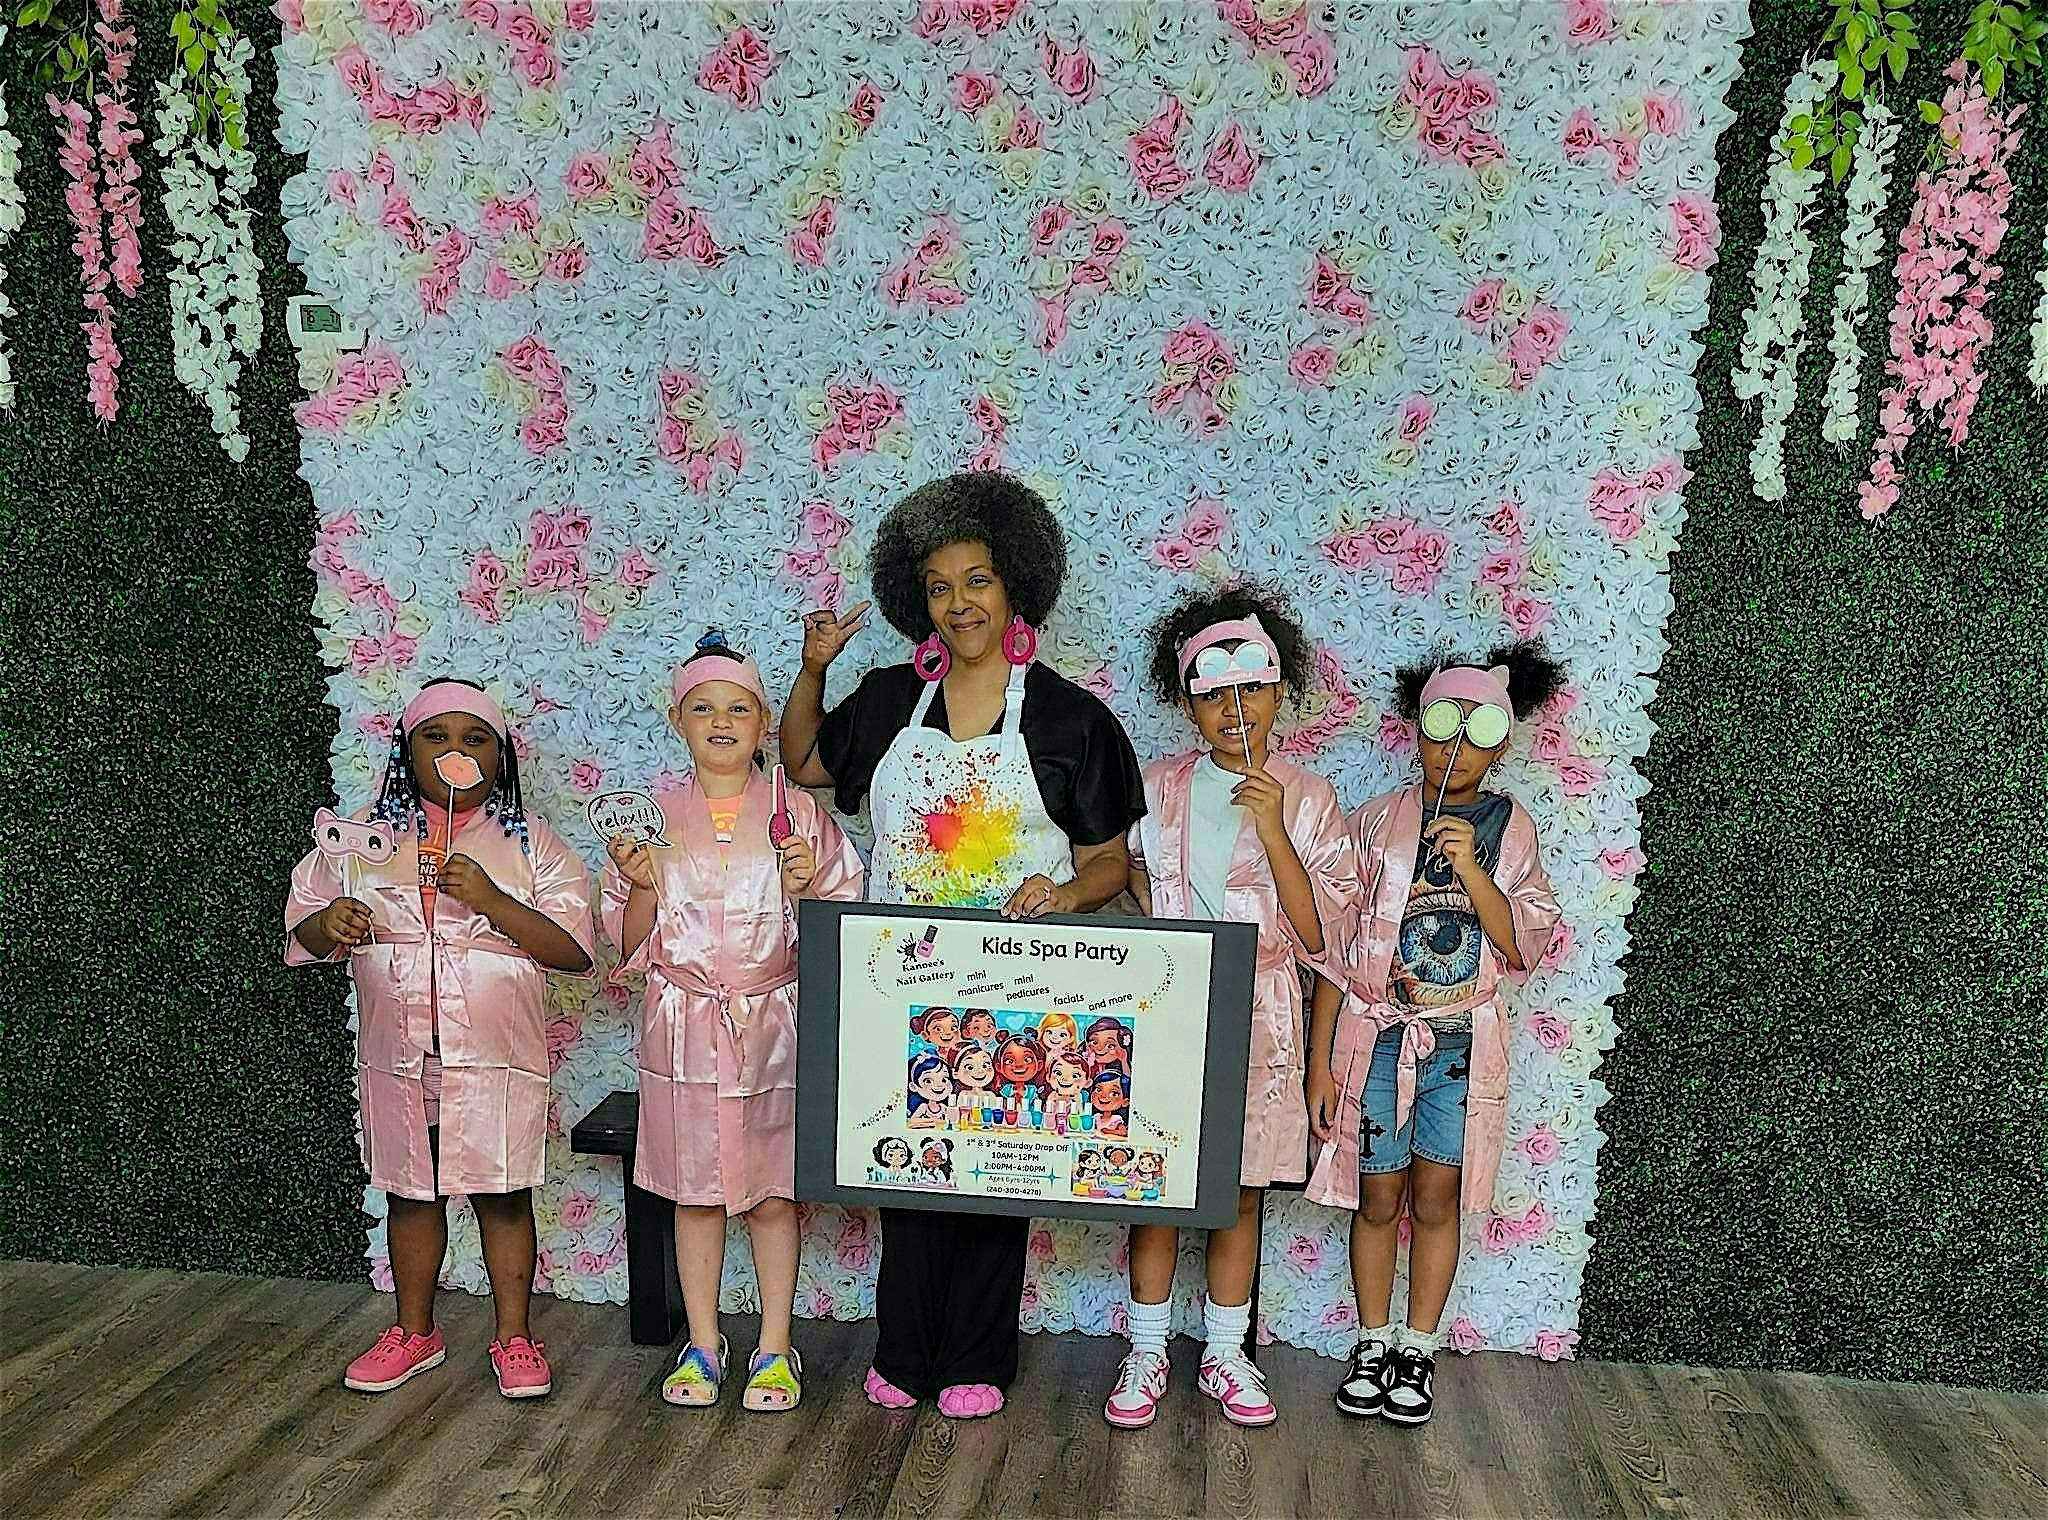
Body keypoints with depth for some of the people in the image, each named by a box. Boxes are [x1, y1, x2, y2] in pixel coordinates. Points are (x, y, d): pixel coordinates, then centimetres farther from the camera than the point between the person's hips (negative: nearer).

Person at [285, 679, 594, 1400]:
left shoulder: (531, 844, -1)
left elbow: (576, 952, -9)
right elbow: (302, 934, 10)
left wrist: (492, 900, -21)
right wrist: (329, 922, -14)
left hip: (498, 1056, -2)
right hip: (397, 1057, 3)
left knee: (502, 1194, 4)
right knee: (410, 1191, 14)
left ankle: (514, 1335, 22)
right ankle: (415, 1332, 33)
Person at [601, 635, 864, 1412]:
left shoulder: (799, 815, 1)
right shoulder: (652, 818, 4)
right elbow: (629, 946, 6)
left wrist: (810, 888, -15)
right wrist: (642, 886, -12)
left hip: (773, 1029, -1)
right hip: (683, 1029, 1)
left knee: (773, 1194, 6)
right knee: (694, 1193, 10)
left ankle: (774, 1348, 23)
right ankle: (702, 1345, 28)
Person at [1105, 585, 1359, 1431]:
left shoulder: (1308, 802, -2)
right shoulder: (1156, 789, 1)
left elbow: (1318, 933, -9)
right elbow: (1123, 874, 15)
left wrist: (1272, 830, -19)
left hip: (1257, 1025, 0)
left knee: (1240, 1193, 10)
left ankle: (1225, 1357, 28)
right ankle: (1147, 1354, 24)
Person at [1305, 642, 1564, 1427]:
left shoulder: (1510, 828, 2)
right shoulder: (1378, 820, -4)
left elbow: (1522, 946, -5)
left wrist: (1470, 869, -20)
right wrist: (1320, 1061, -4)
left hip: (1462, 1042, 1)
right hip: (1376, 1035, -1)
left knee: (1437, 1199, 8)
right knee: (1379, 1197, 7)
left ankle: (1417, 1351, 25)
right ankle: (1373, 1346, 25)